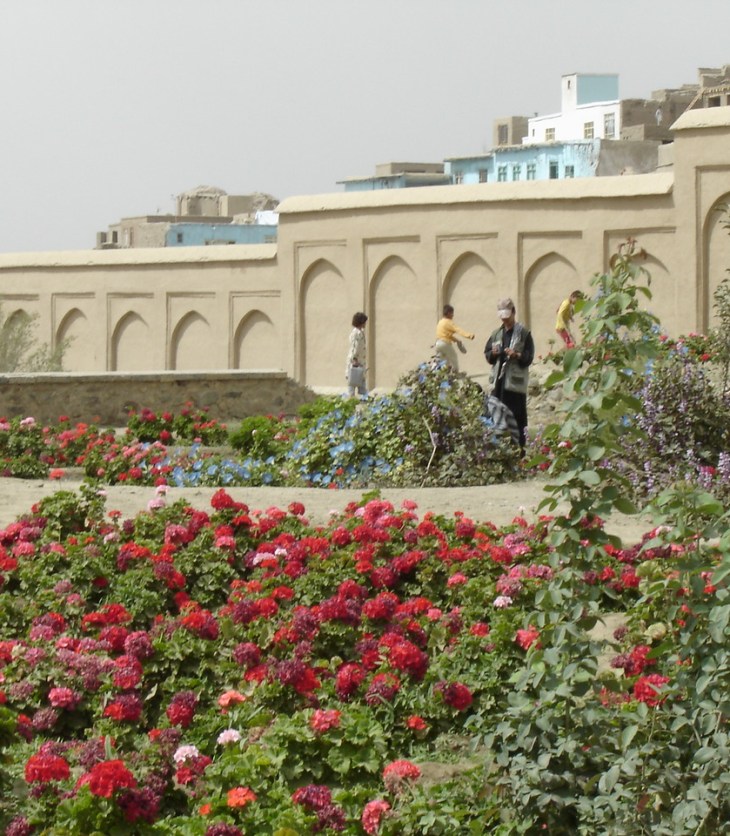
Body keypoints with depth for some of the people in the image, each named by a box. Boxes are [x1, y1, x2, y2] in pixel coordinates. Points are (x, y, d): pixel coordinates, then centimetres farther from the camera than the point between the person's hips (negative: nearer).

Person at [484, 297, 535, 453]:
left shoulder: (523, 333, -1)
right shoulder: (497, 334, 16)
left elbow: (529, 357, -4)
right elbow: (487, 354, 18)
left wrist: (517, 355, -21)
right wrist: (493, 353, -3)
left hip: (515, 380, -5)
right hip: (499, 380, 5)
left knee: (517, 415, -6)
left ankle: (520, 445, -3)